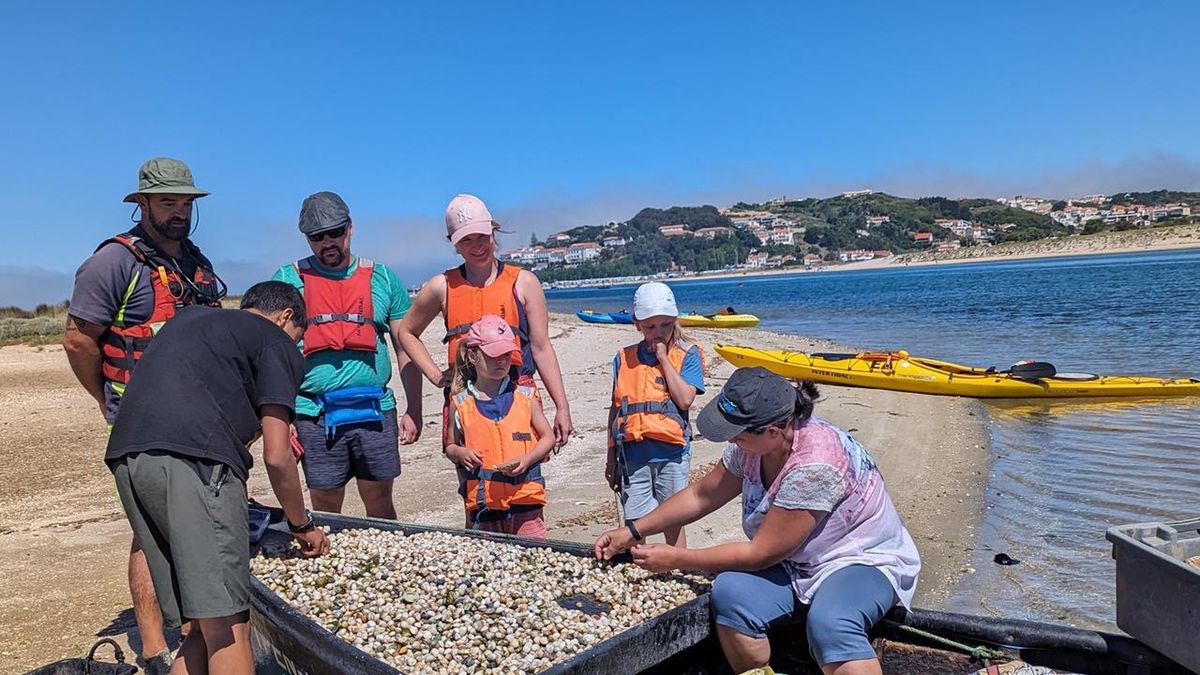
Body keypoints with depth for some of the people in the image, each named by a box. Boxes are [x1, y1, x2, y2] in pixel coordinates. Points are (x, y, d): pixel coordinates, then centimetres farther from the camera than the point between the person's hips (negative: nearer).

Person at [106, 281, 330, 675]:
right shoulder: (277, 343, 12)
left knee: (207, 625, 13)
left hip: (125, 458, 8)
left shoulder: (187, 317, 32)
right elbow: (276, 457, 5)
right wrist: (302, 525, 18)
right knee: (227, 627, -5)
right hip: (194, 459, -7)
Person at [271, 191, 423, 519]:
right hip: (315, 414, -1)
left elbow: (406, 348, 9)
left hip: (375, 410, 1)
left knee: (380, 502, 8)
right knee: (325, 507, 7)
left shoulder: (382, 278, 9)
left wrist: (413, 410, 3)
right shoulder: (287, 280, 5)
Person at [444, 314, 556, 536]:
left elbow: (547, 437, 8)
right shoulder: (461, 403, 3)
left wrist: (528, 458, -9)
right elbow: (451, 446, 13)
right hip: (481, 503, 0)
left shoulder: (525, 397, 2)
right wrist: (460, 453, -10)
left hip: (525, 501, 0)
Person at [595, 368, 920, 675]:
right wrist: (633, 531, 3)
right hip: (795, 563, 7)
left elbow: (761, 553, -23)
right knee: (730, 593, -23)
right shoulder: (753, 443, -8)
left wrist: (675, 559, -18)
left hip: (863, 562, -7)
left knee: (828, 624, -39)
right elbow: (702, 495, 7)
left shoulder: (814, 466, -31)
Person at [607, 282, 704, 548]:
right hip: (632, 455, 2)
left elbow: (685, 399, -14)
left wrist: (663, 358, -10)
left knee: (673, 523, 10)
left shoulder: (686, 354, 0)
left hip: (672, 454, -2)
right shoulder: (624, 358, 7)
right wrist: (611, 457, 12)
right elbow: (616, 408, 11)